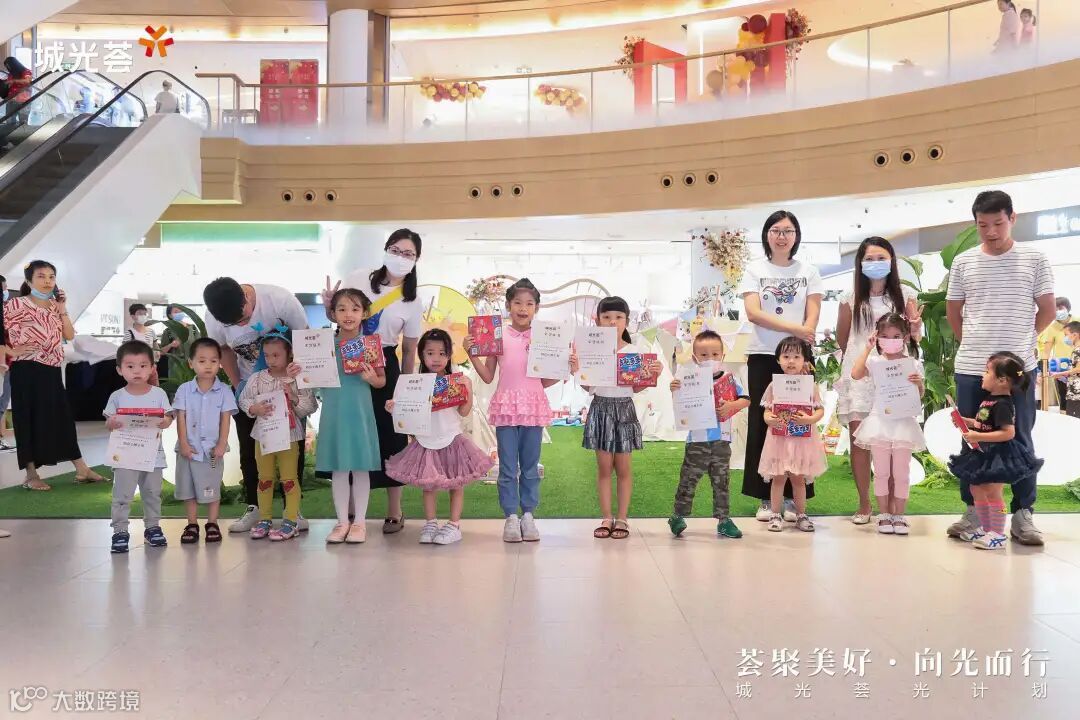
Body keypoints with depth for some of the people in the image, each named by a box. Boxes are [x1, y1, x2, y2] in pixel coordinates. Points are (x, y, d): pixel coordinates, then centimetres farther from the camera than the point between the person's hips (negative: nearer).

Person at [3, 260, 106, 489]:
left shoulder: (54, 305, 13)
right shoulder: (16, 304, -6)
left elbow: (69, 335, 7)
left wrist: (62, 310, -1)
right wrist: (10, 351, -10)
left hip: (52, 371, 6)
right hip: (27, 372, -6)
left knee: (63, 417, 9)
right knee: (30, 420, -2)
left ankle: (82, 470, 13)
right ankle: (31, 475, 6)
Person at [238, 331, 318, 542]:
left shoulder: (298, 379, -7)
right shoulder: (257, 379, 0)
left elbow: (310, 407, -6)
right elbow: (243, 400, 5)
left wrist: (294, 397, -22)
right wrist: (255, 408, -13)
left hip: (289, 436, -3)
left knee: (289, 478, 3)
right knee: (264, 479, 13)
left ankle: (290, 521, 10)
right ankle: (264, 519, 24)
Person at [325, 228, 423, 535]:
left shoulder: (412, 302, 1)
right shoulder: (357, 279, -1)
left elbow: (409, 350, 4)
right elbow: (337, 318, 11)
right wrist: (329, 306, -11)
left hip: (383, 366, -1)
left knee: (389, 435, -1)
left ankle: (394, 512, 13)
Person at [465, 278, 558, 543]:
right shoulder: (498, 336, 3)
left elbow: (545, 381, 7)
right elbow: (487, 376, 5)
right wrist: (472, 353, -5)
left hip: (534, 405, 1)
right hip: (507, 405, -1)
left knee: (530, 465, 8)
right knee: (508, 466, 2)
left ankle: (528, 515, 18)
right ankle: (511, 517, 11)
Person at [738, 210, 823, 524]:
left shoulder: (808, 272, 9)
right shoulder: (754, 270, 6)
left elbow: (812, 317, 2)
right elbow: (753, 313, -7)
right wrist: (795, 329, -15)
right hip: (762, 356, 0)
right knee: (762, 424, 0)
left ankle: (792, 497, 5)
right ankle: (765, 498, 6)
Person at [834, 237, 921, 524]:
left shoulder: (905, 295, 6)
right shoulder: (851, 298, 5)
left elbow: (915, 335, 5)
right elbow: (842, 337, 16)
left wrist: (915, 329, -15)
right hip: (859, 374, 0)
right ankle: (863, 505, 7)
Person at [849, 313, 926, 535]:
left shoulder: (913, 364, 2)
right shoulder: (874, 362, 0)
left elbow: (920, 395, 4)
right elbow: (856, 374, -20)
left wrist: (919, 383, -18)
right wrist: (868, 349, -15)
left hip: (903, 423, 0)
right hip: (880, 422, 0)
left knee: (901, 473, 6)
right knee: (881, 472, 7)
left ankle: (899, 515, 16)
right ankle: (884, 515, 16)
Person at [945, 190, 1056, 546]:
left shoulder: (1034, 259, 1)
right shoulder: (962, 263, 5)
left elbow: (1047, 309, 7)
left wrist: (1022, 340, 7)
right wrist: (975, 344, 10)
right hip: (971, 368, 1)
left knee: (1020, 440, 4)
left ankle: (1022, 515, 12)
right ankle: (973, 511, 17)